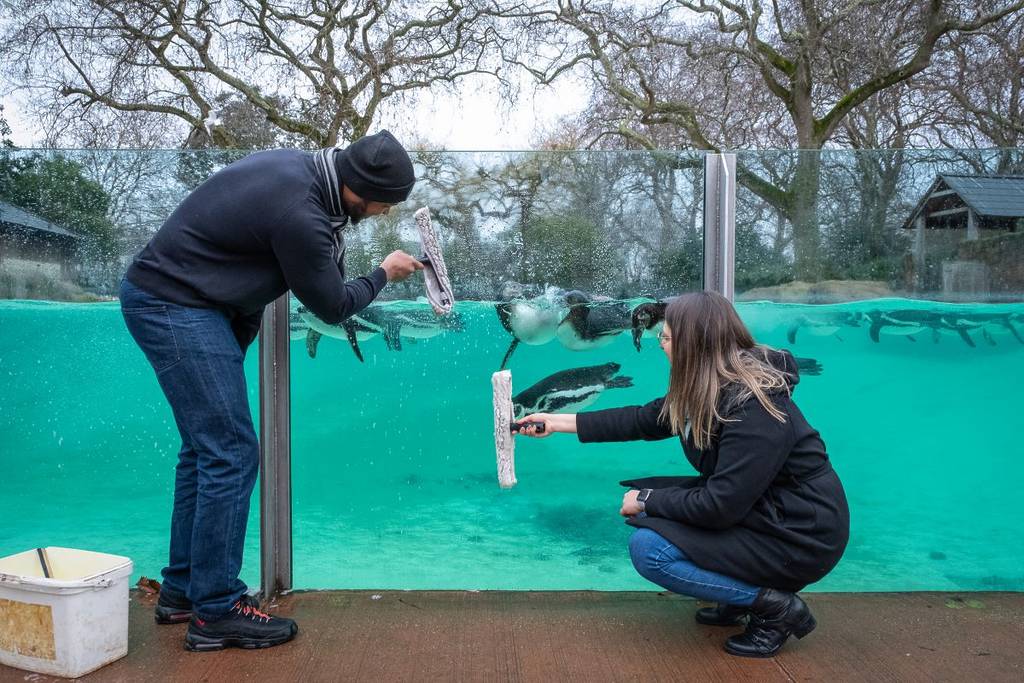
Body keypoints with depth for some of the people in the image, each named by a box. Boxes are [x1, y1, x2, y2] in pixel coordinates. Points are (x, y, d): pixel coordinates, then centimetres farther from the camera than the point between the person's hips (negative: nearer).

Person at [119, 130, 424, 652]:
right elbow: (332, 306, -11)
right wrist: (384, 273, 5)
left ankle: (181, 591, 25)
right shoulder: (299, 212, -25)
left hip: (159, 296, 10)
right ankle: (216, 612, 2)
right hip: (176, 308, -10)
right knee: (231, 454, -8)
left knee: (204, 449, 14)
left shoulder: (296, 165, 3)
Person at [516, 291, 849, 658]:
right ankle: (741, 596, 9)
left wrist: (646, 501, -12)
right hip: (758, 510, 9)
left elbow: (719, 507, -28)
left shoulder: (753, 409, -28)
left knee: (648, 548, -16)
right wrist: (557, 422, 10)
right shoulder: (713, 387, 0)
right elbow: (643, 420, 9)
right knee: (652, 496, 6)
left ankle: (777, 607, -6)